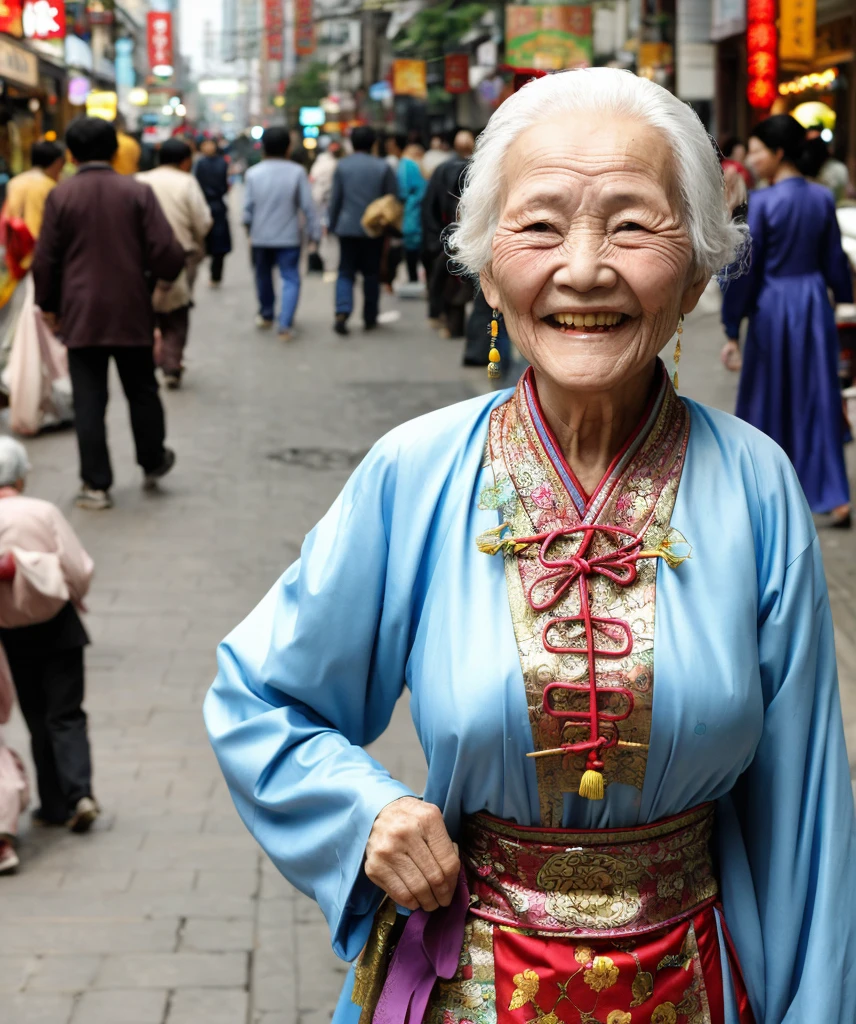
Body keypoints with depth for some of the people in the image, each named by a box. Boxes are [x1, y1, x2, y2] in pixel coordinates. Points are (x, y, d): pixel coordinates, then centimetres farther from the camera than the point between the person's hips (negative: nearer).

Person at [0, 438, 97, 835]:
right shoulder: (43, 512, -12)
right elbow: (79, 569, -11)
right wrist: (73, 598, 10)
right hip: (59, 627, -1)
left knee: (38, 721, 13)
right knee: (66, 716, 5)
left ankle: (55, 805, 17)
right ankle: (79, 792, -11)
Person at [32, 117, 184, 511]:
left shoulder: (60, 195, -5)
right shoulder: (137, 192, -5)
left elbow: (45, 260, -3)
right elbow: (166, 253, -9)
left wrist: (49, 305, 11)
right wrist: (166, 273, 14)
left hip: (81, 315, -1)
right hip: (132, 312, 1)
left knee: (89, 401, 3)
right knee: (141, 391, 18)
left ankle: (96, 485, 4)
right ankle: (152, 463, 32)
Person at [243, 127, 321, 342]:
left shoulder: (253, 173, -5)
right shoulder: (297, 172, -9)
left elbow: (247, 206, -1)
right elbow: (307, 205, -9)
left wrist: (249, 228, 17)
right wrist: (314, 233, 0)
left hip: (260, 236, 2)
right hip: (288, 237, -2)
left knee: (263, 276, 21)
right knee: (290, 279, 0)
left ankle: (266, 315, 36)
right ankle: (285, 324, -16)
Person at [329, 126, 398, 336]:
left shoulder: (342, 166, -3)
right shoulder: (383, 167, -3)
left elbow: (335, 199, 0)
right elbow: (393, 199, 0)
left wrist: (333, 225, 9)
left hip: (347, 227, 0)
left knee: (346, 272, 4)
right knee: (371, 273, 11)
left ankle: (342, 312, -16)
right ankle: (370, 318, 15)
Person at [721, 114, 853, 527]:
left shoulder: (761, 202, -15)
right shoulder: (823, 199, 1)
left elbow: (744, 269, -12)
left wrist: (732, 329, -7)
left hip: (773, 307, -4)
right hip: (814, 303, 4)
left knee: (768, 401, 11)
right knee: (819, 399, 9)